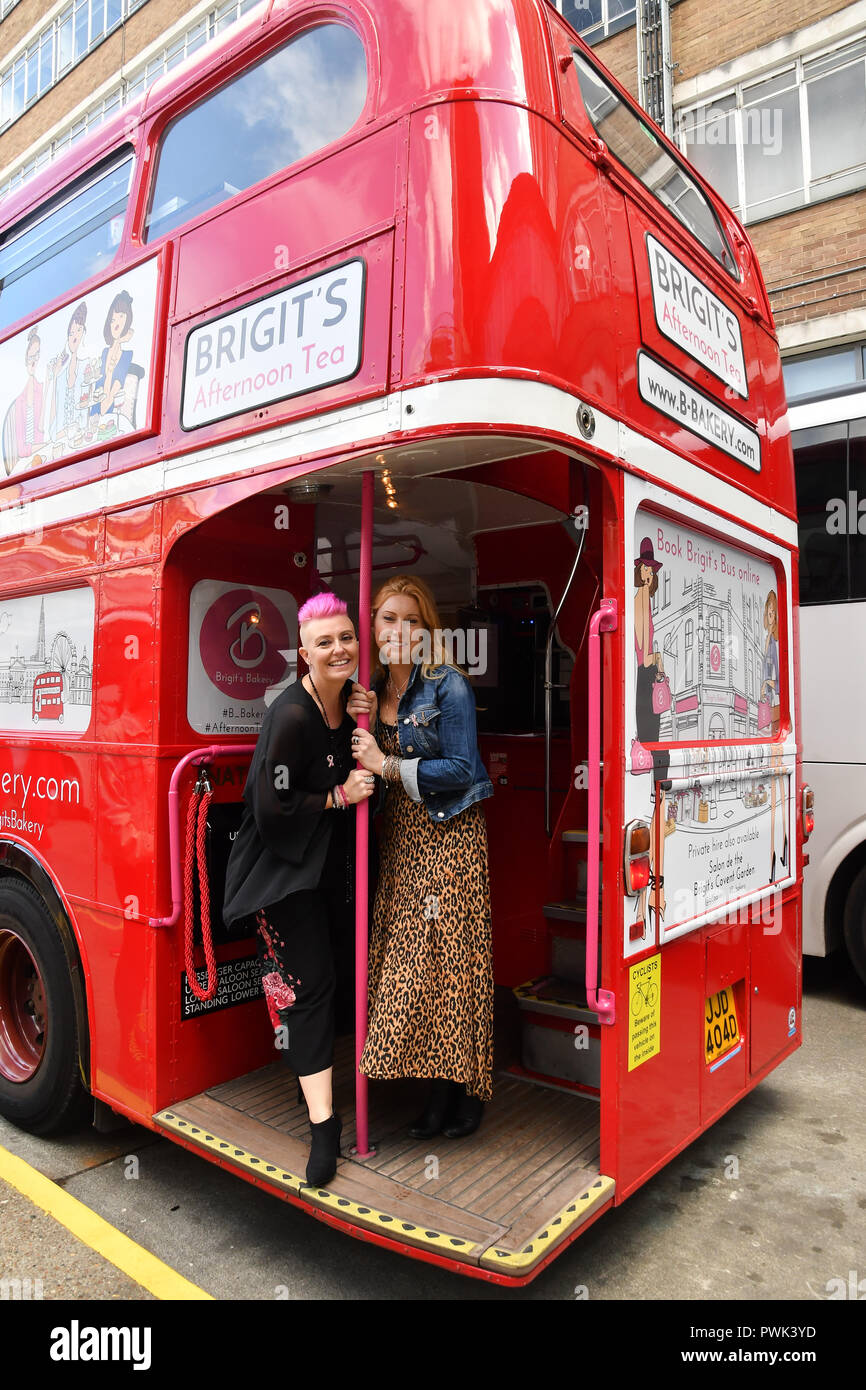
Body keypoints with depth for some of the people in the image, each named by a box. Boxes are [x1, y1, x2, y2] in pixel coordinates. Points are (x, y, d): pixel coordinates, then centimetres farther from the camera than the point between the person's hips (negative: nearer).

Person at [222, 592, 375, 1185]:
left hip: (335, 863, 7)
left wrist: (369, 723, -13)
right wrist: (340, 797, -17)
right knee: (308, 983, -4)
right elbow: (272, 809, -23)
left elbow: (362, 772, 4)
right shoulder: (291, 717, -23)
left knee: (342, 966, 13)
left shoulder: (348, 698, 0)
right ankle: (323, 1123, 6)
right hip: (285, 867, -7)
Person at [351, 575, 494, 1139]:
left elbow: (462, 769, -12)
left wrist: (388, 765, -14)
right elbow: (363, 764, 14)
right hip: (401, 837, 6)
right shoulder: (372, 689, 10)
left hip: (449, 835, -6)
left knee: (447, 955, -3)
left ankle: (462, 1091, 13)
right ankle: (438, 1091, 17)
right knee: (404, 955, 5)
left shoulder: (449, 686, -9)